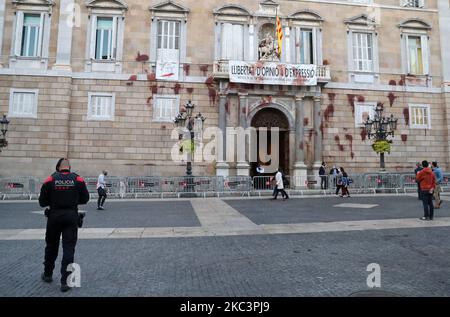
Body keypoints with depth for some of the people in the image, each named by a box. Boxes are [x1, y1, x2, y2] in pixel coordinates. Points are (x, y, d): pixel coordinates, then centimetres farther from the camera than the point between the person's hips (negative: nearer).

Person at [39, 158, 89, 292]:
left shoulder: (50, 180, -5)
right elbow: (85, 199, 3)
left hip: (54, 216, 1)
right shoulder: (78, 179, -4)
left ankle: (48, 275, 37)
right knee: (69, 248, 3)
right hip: (71, 217, -1)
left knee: (51, 246, 19)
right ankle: (65, 281, 1)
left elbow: (42, 202, -1)